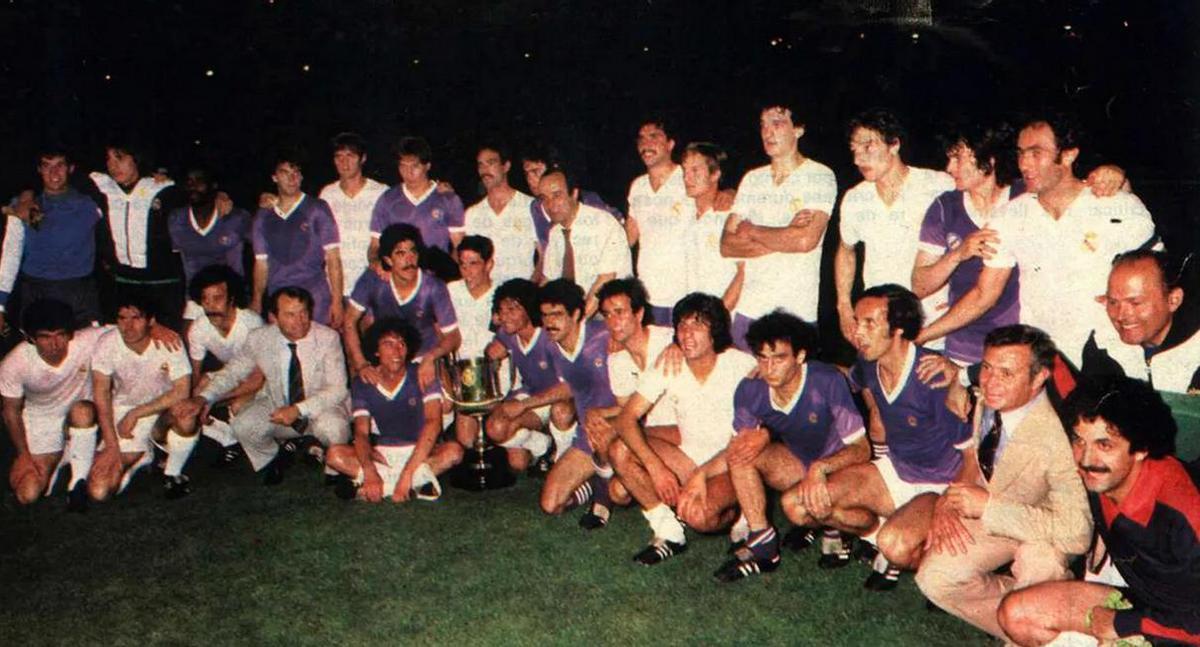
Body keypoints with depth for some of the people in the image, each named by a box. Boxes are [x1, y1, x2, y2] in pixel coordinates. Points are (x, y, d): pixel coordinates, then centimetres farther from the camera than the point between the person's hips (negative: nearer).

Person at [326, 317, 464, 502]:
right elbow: (361, 433, -10)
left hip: (419, 452, -2)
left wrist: (407, 473, -34)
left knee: (454, 451, -31)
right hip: (381, 454, 2)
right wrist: (370, 472, -32)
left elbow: (433, 423, -23)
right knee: (335, 454, -23)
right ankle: (417, 480, -30)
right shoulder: (363, 383, -3)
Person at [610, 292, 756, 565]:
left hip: (731, 466, -5)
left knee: (698, 514, -35)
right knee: (620, 450, -17)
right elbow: (626, 418, -12)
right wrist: (656, 467, -26)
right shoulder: (668, 367, -5)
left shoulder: (742, 367, -16)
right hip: (689, 458, 5)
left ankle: (737, 514, 1)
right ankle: (669, 532, -7)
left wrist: (701, 474, -28)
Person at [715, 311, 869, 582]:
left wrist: (820, 468, -39)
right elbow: (734, 451, 1)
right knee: (743, 452, -22)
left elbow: (861, 449, -23)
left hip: (840, 467, -4)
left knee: (795, 501, -33)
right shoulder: (750, 391, -15)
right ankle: (762, 541, -15)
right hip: (798, 465, 4)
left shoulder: (828, 382, -26)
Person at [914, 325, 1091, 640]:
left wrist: (987, 506, -37)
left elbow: (1077, 533, -38)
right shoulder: (986, 399, -14)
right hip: (981, 500, 6)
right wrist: (945, 502, -15)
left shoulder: (1054, 439, -35)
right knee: (896, 543, -11)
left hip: (1025, 527, -6)